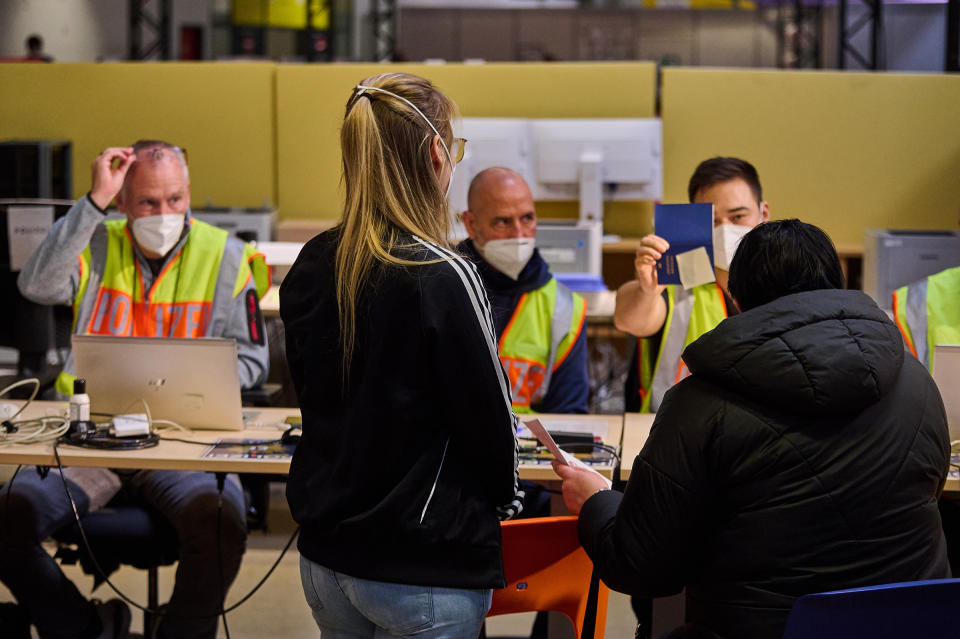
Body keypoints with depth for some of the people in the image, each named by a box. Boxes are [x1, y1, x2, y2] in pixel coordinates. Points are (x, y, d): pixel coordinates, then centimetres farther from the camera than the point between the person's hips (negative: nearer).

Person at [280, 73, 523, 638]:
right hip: (422, 574, -6)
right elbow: (489, 418, -12)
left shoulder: (311, 267, -1)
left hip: (325, 553, 7)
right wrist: (504, 497, 7)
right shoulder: (442, 278, -20)